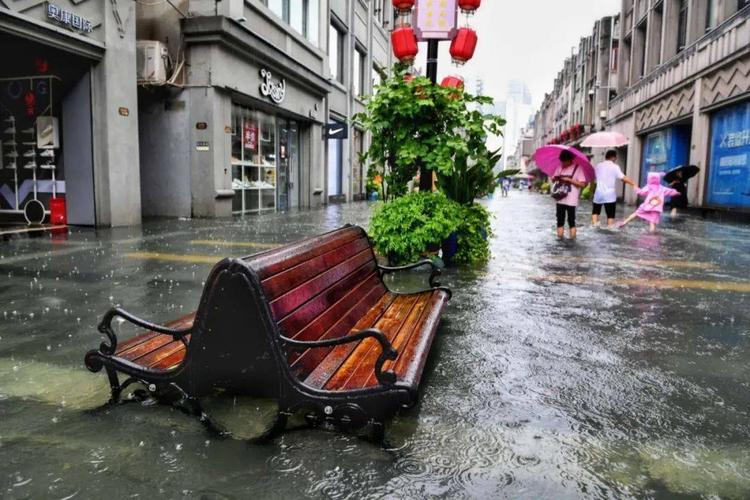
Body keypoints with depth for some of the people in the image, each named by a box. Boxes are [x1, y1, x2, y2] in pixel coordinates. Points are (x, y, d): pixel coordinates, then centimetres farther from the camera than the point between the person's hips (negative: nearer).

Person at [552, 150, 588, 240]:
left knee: (571, 221, 0)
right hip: (560, 198, 5)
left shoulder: (578, 168, -6)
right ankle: (559, 239, 15)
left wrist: (569, 180, -16)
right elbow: (553, 179, 14)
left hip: (571, 200, -5)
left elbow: (582, 184, -12)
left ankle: (572, 239, 5)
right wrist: (556, 178, -9)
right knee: (560, 220, 9)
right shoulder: (560, 167, 8)